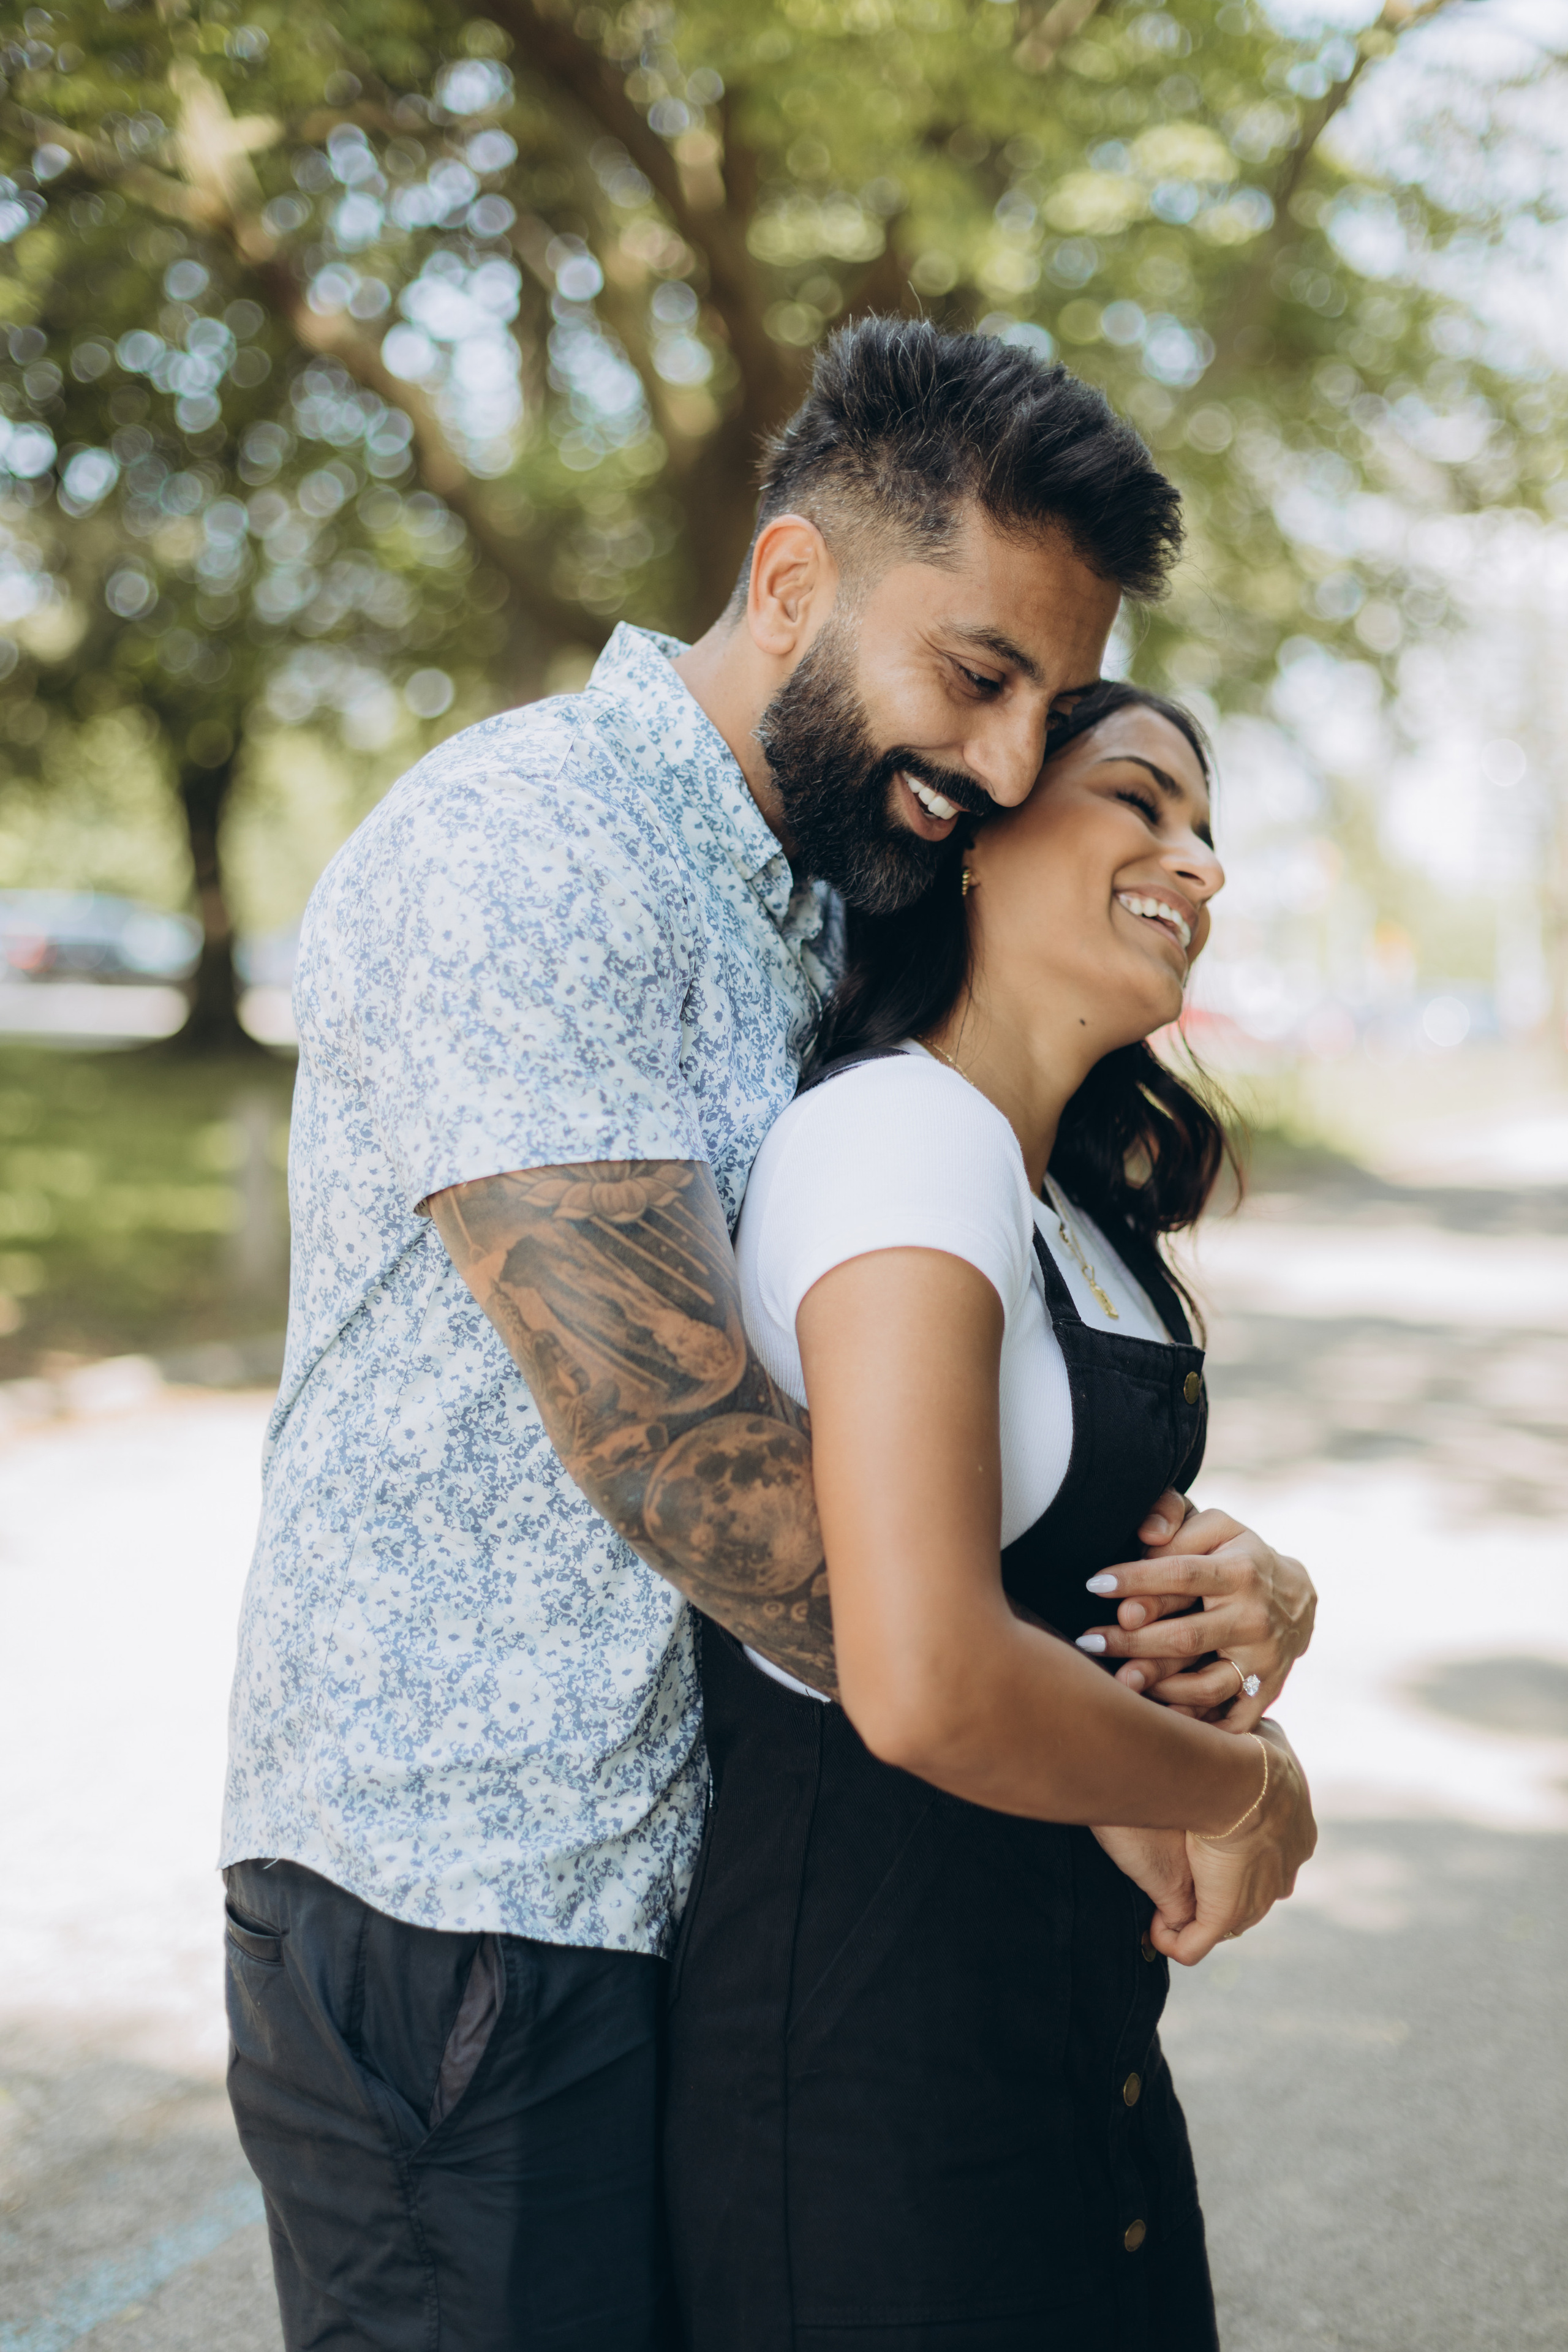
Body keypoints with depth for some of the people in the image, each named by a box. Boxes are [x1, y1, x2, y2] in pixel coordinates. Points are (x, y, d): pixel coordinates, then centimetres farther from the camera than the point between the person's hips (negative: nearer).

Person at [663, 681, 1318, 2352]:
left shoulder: (1064, 1200, 12)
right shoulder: (902, 1130, -19)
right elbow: (922, 1685, -30)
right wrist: (1239, 1788, -13)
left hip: (1066, 2015, 9)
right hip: (873, 2039, -9)